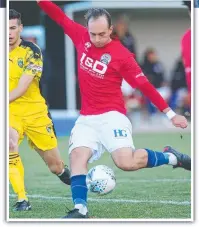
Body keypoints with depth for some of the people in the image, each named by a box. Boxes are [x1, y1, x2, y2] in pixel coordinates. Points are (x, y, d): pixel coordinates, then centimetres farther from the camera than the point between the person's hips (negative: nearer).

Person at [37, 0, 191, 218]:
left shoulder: (121, 55, -11)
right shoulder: (81, 37, 2)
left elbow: (144, 85, -8)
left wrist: (170, 113, -8)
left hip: (111, 116, -5)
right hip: (86, 118, 5)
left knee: (126, 162, -22)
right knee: (77, 156, -18)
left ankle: (170, 157, 2)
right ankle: (80, 209, -21)